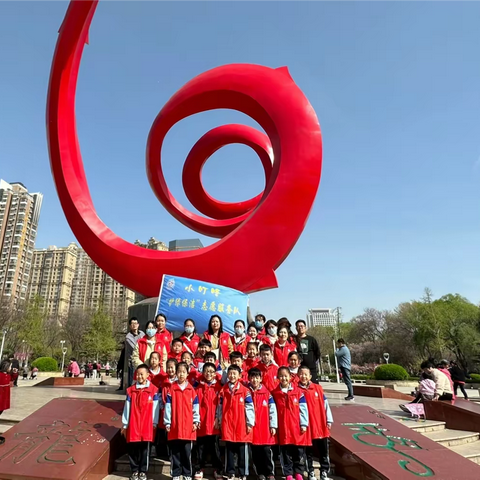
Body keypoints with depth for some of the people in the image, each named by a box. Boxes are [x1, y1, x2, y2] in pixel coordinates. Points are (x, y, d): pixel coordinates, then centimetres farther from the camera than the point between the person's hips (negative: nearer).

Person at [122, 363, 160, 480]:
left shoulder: (154, 390, -4)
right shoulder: (131, 390, 3)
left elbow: (155, 408, -1)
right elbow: (127, 408, 6)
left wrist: (154, 423, -1)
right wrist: (125, 424, 7)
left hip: (147, 425, -2)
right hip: (133, 425, 2)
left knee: (144, 449, 7)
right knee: (133, 449, 8)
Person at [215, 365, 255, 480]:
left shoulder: (245, 391, -4)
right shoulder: (223, 391, 4)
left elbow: (249, 408, -3)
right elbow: (220, 408, 9)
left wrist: (250, 423, -5)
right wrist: (218, 421, 8)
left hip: (241, 425, -2)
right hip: (227, 425, 2)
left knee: (242, 451, 7)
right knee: (229, 450, 11)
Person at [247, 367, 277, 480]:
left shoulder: (267, 393, -1)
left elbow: (272, 410, -1)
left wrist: (273, 426, -4)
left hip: (265, 428, -1)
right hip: (252, 428, 1)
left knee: (266, 452, 3)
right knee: (255, 453, 10)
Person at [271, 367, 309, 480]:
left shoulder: (298, 391, -2)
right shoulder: (274, 393, 1)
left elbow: (303, 409, -1)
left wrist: (303, 424, -4)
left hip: (297, 427, 0)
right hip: (283, 427, 1)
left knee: (299, 451, 7)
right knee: (286, 452, 8)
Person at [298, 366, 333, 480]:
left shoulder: (318, 388, 1)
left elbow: (325, 404, 5)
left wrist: (329, 420, 4)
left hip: (321, 424, 2)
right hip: (306, 426, -1)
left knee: (323, 451, 11)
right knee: (308, 451, 10)